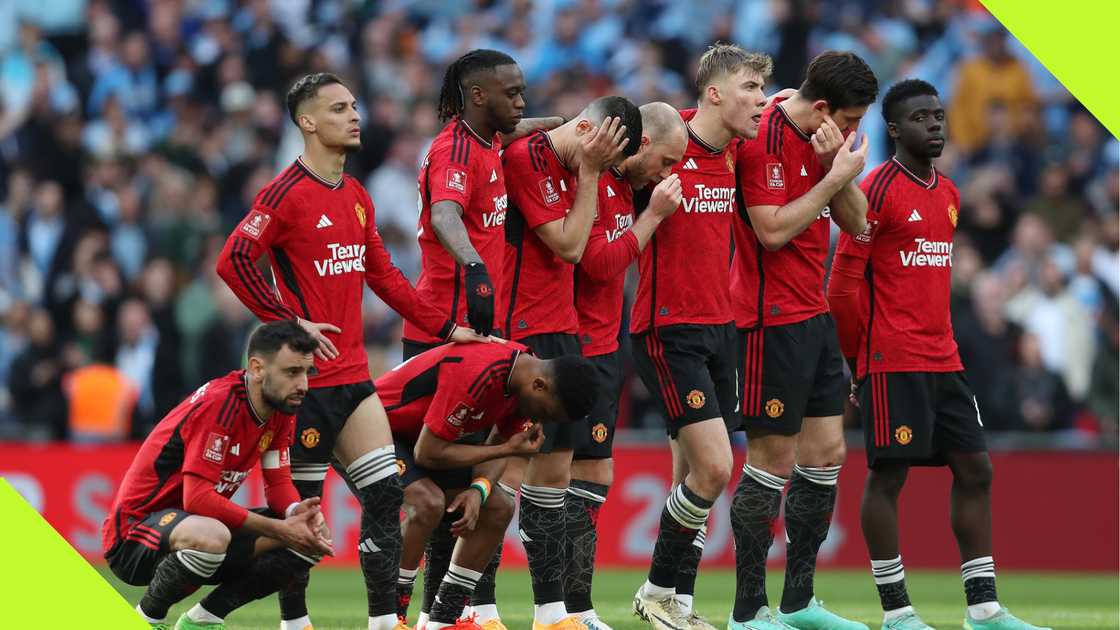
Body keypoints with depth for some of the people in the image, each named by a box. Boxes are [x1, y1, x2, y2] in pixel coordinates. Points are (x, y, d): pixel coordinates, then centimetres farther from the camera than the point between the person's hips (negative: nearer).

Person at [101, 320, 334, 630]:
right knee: (211, 536, -41)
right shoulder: (218, 404, -25)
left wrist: (297, 513, -18)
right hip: (134, 532, -9)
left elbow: (278, 483, 6)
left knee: (311, 540, -3)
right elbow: (197, 498, -29)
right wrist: (279, 529, -28)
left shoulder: (280, 410, 1)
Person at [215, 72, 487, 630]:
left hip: (353, 373, 8)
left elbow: (383, 275, 22)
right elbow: (233, 260, -18)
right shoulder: (287, 193, -11)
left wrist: (443, 327, 17)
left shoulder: (356, 196, 14)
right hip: (308, 375, -8)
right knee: (302, 505, -1)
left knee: (385, 493, 2)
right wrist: (290, 322, -18)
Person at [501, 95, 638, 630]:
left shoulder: (572, 168, 15)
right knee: (510, 472, -11)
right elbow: (569, 244, -13)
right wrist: (588, 171, -9)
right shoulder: (523, 159, -12)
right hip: (522, 338, -9)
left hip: (562, 332, 9)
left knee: (554, 473, 10)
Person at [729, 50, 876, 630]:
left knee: (827, 453, 10)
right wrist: (836, 176, -16)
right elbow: (773, 229, -21)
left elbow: (857, 224, 9)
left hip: (814, 315, 9)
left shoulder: (821, 139, 12)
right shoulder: (764, 138, -15)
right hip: (773, 317, -9)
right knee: (773, 459, -7)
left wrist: (838, 167, -7)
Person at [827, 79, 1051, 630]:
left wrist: (940, 340, 17)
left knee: (975, 470, 6)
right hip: (893, 365, -8)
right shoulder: (877, 190, -9)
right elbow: (844, 280, -10)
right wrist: (858, 358, -7)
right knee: (888, 474, -4)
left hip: (943, 361, 8)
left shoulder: (948, 194, 15)